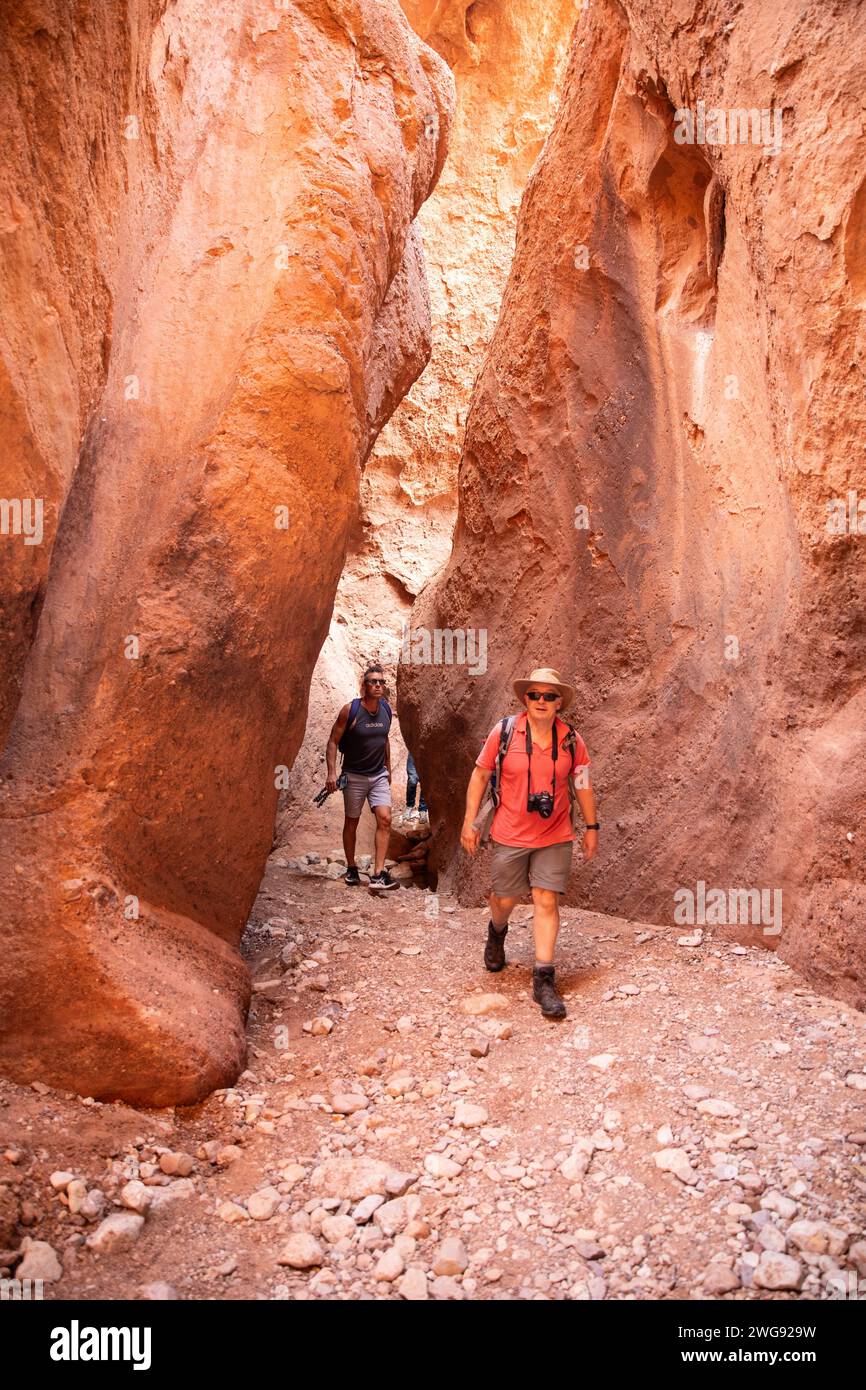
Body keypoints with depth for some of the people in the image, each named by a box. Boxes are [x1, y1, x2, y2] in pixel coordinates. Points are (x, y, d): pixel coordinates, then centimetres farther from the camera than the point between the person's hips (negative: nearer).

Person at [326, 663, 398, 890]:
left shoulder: (386, 710, 1)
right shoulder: (350, 710, -14)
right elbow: (333, 741, -11)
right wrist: (331, 772, -19)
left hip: (379, 775, 3)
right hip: (354, 776, -3)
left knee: (384, 819, -12)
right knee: (351, 823, 9)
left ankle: (378, 874, -12)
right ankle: (351, 868, 28)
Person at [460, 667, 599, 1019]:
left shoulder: (571, 740, -4)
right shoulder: (504, 732, -9)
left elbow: (583, 785, 8)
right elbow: (480, 775, 0)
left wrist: (591, 827, 11)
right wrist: (470, 822, -2)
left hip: (555, 837, 0)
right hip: (509, 835, 0)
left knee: (546, 901, -4)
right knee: (505, 898, 13)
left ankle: (544, 980, 3)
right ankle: (497, 932, 49)